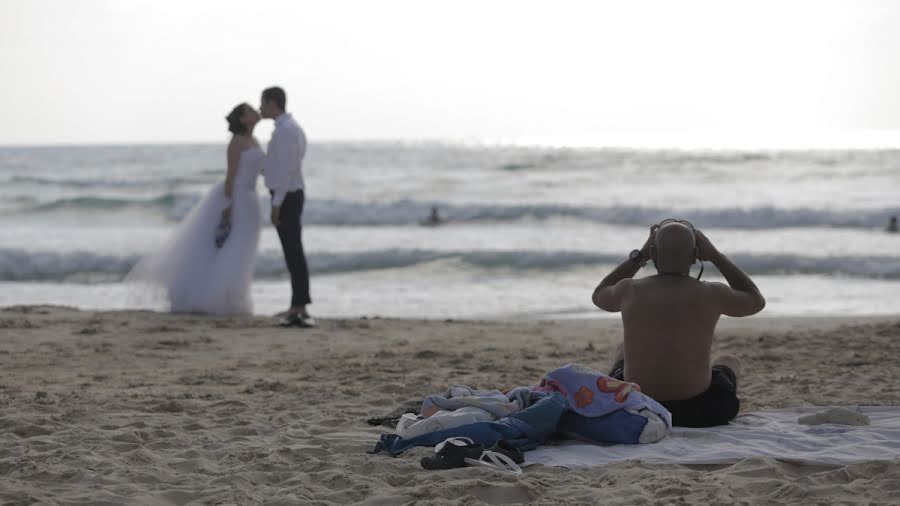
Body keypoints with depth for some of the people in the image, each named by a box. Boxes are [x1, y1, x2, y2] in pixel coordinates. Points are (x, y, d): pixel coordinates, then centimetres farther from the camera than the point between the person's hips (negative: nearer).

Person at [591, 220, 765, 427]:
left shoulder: (629, 290, -8)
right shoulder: (710, 295, -12)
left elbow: (600, 295, 19)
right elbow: (756, 300, 12)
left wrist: (638, 256, 15)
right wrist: (715, 255, 8)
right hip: (699, 412, -1)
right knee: (730, 362, 34)